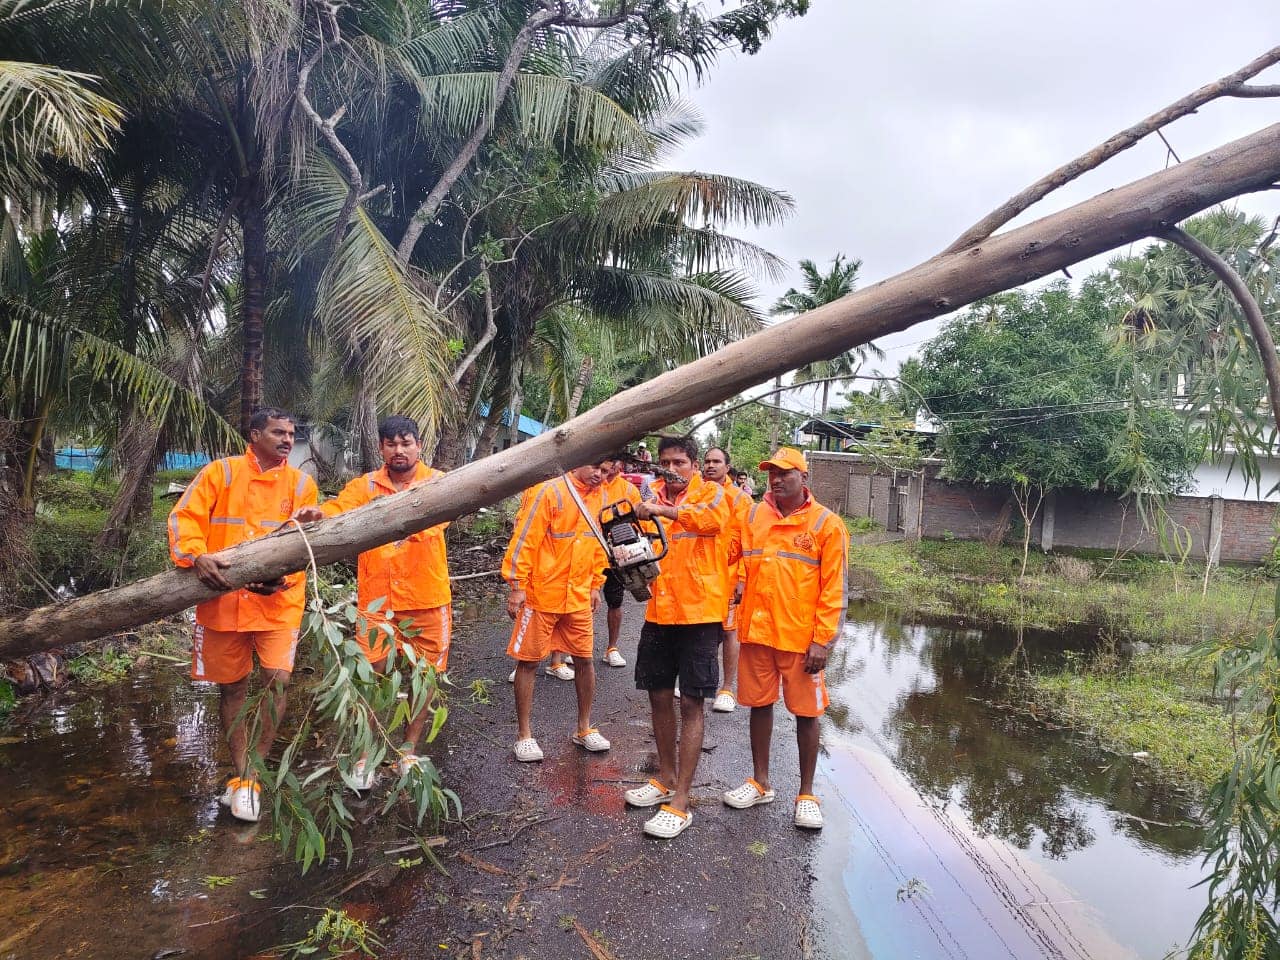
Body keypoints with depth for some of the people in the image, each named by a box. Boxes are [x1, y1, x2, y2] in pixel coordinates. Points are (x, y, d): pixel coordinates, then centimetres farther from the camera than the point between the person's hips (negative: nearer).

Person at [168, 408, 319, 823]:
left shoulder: (301, 483, 4)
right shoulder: (221, 472, 2)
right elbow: (183, 517, -5)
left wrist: (281, 576, -18)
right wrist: (197, 556, -24)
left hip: (279, 600, 0)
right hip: (223, 598, 0)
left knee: (277, 679, -11)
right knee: (231, 687, 9)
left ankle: (249, 779, 4)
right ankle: (242, 773, 25)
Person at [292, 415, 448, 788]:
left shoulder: (437, 481, -3)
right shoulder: (365, 485, 3)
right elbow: (336, 510, -13)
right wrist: (316, 514, -37)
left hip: (427, 598, 0)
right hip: (377, 597, 0)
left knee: (424, 674, 10)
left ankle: (409, 750, 27)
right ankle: (366, 752, 19)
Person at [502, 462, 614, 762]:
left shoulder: (598, 497, 4)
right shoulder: (550, 492, -14)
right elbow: (525, 539, -14)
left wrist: (595, 585, 16)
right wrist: (517, 586, -14)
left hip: (579, 598, 5)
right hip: (541, 595, -5)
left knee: (584, 660, 11)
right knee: (529, 661, 5)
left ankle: (584, 728, 28)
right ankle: (524, 734, 18)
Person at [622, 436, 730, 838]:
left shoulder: (710, 492, -4)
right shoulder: (652, 497, 10)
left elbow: (714, 518, -27)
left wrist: (662, 510, -35)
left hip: (700, 612, -5)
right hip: (660, 612, 6)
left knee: (690, 703, -1)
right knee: (659, 696, 15)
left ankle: (680, 803, 5)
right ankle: (666, 779, 33)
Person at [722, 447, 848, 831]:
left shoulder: (826, 524, -5)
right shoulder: (753, 517, 5)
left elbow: (834, 588, -7)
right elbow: (742, 566, 15)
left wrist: (823, 640, -11)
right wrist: (738, 580, -6)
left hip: (802, 637, -3)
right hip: (756, 630, 4)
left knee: (806, 712, 6)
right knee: (759, 704, 13)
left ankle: (806, 794, 21)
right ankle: (760, 783, 29)